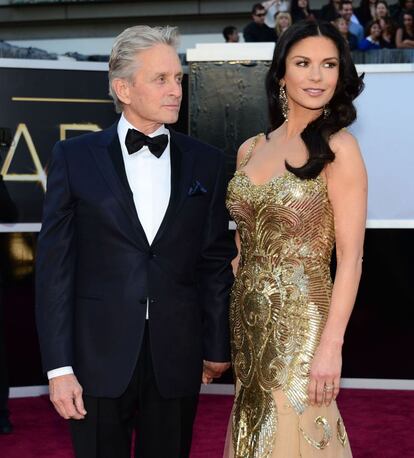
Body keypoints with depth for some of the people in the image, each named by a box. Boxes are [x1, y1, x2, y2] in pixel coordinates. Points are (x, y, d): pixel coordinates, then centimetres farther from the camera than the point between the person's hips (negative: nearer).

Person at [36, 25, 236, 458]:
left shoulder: (205, 162, 5)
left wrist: (216, 347, 10)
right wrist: (59, 367, -7)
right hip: (99, 357, -1)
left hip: (176, 360, 2)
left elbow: (215, 261, 9)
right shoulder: (74, 157, -1)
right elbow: (54, 265, -3)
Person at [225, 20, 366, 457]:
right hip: (247, 319, 6)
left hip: (300, 321, -5)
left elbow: (350, 256, -13)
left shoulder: (338, 147, -9)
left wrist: (331, 345, -19)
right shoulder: (250, 149, 7)